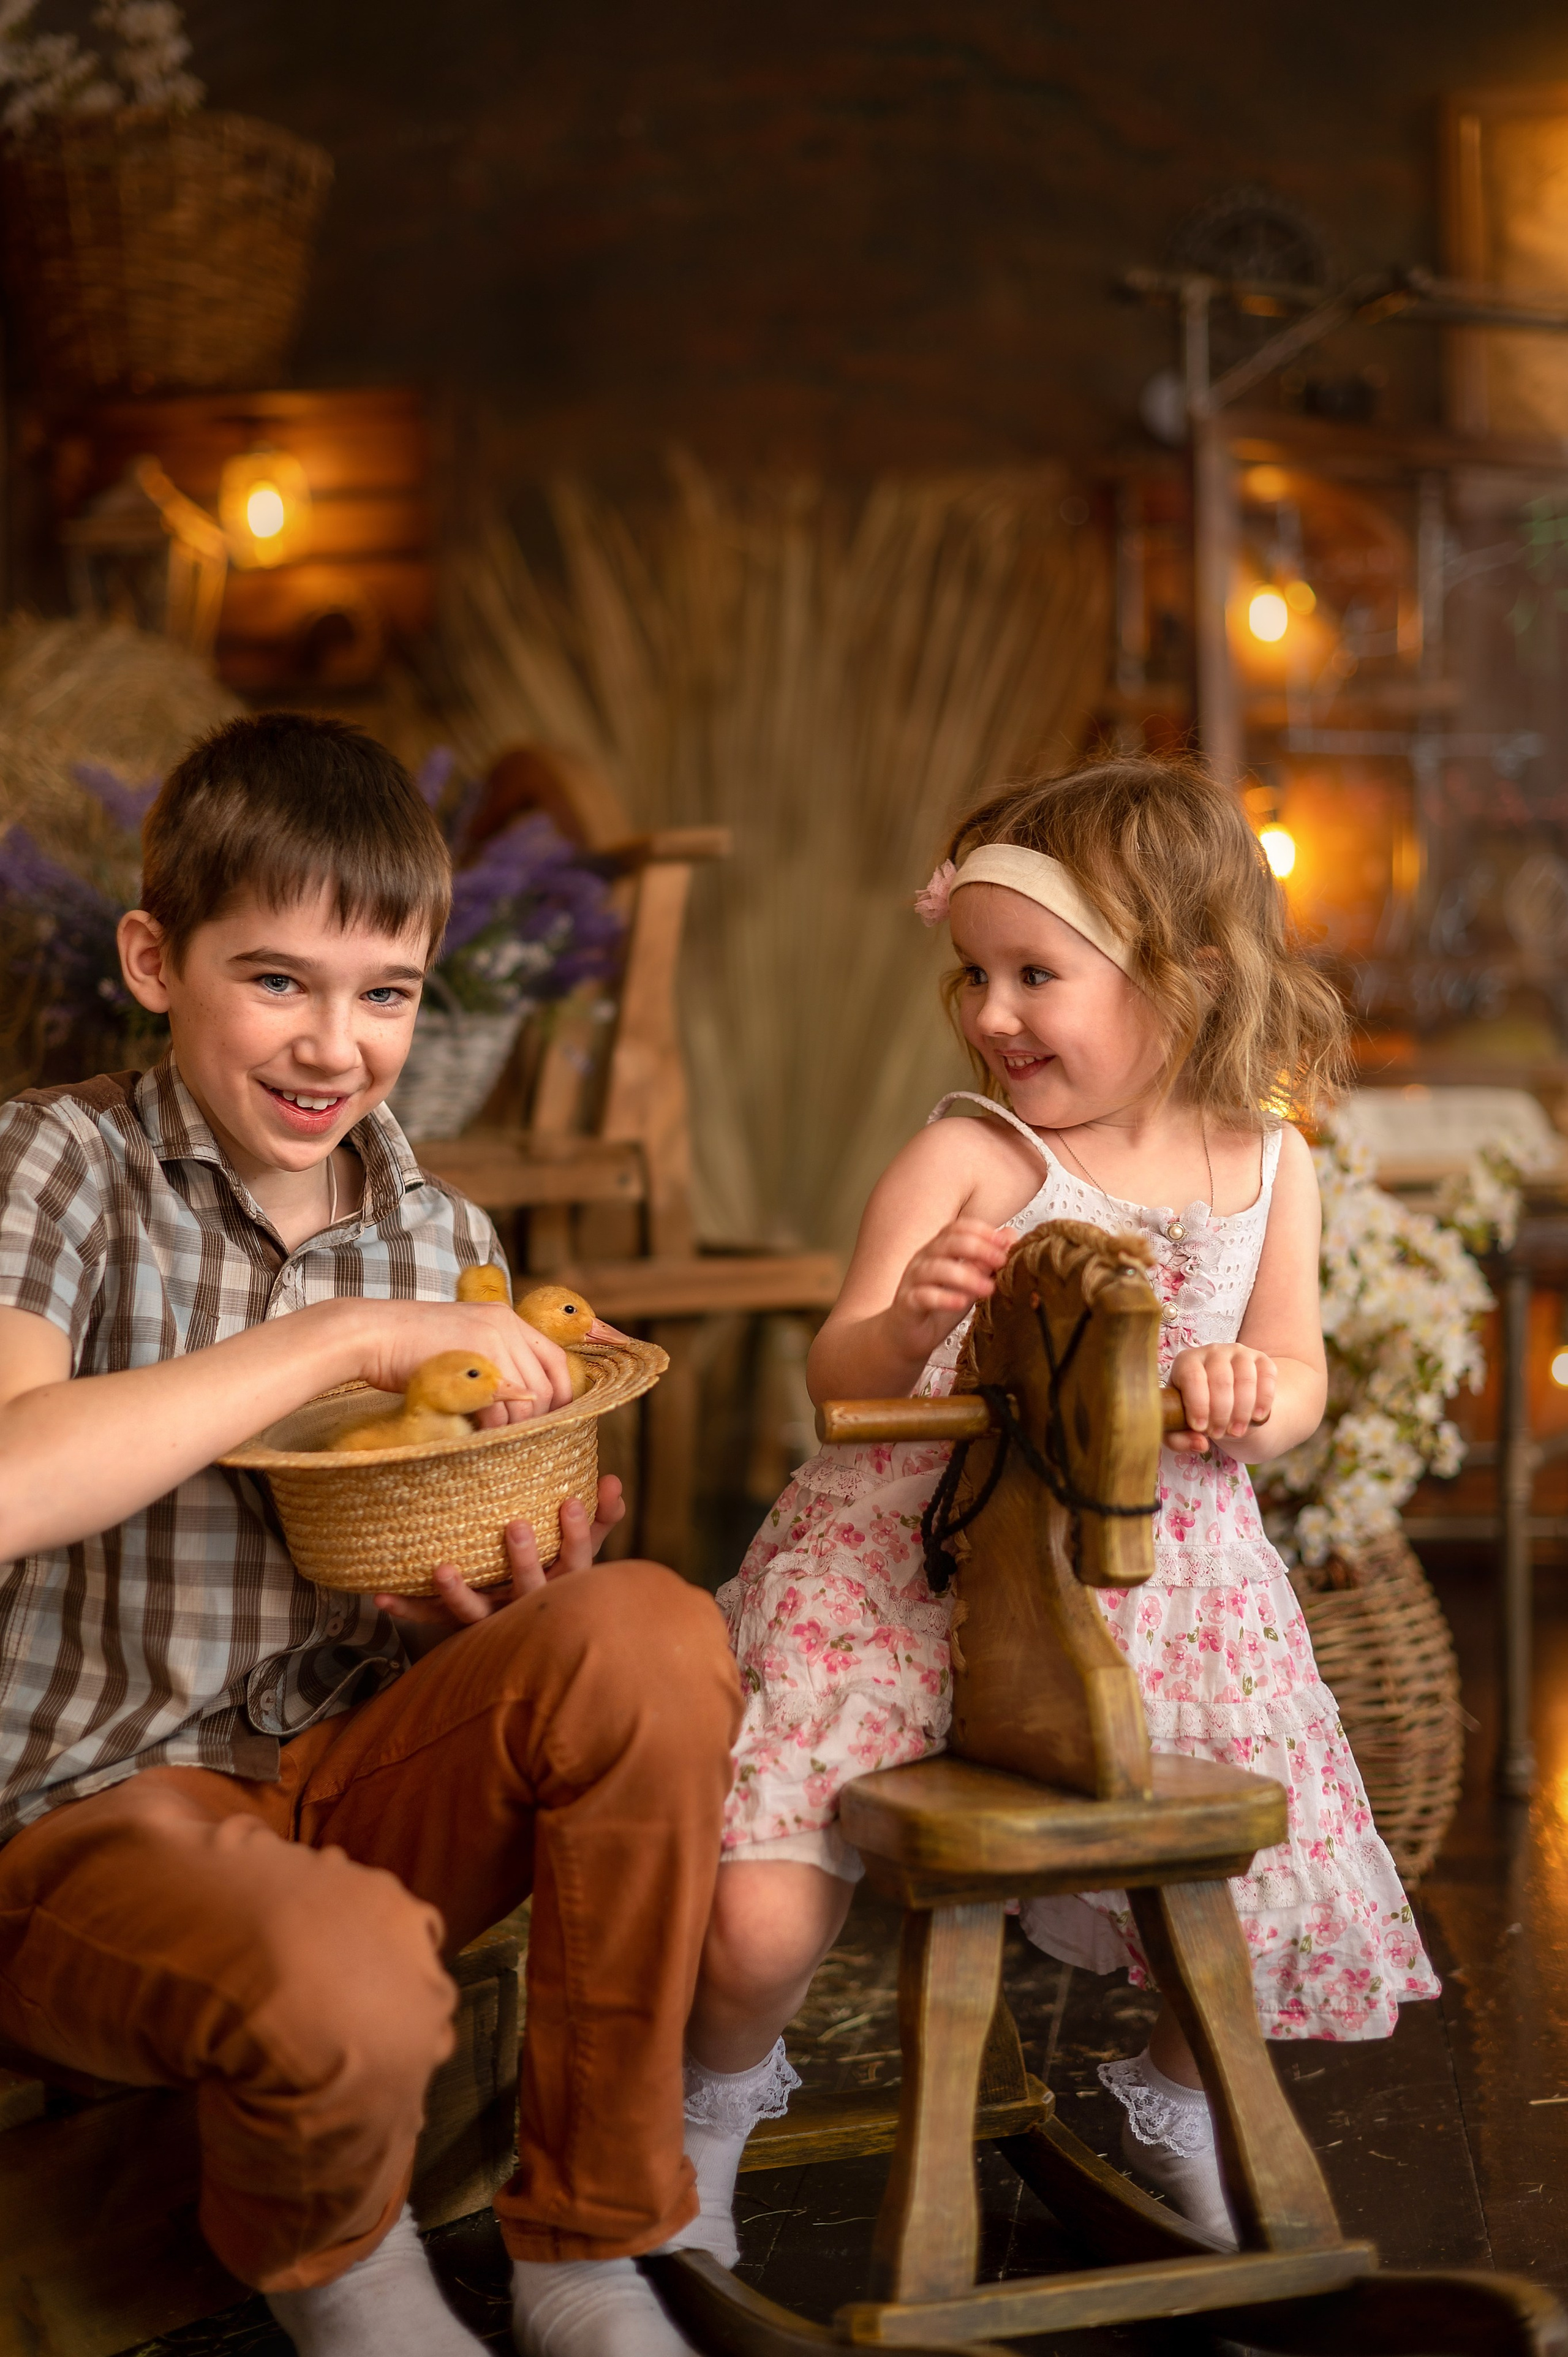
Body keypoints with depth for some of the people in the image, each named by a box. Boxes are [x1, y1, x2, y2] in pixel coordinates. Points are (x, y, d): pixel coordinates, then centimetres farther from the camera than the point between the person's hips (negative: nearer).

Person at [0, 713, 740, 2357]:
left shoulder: (441, 1238, 7)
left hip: (346, 1786, 5)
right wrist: (343, 1334, -25)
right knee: (351, 1985, -37)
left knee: (651, 1630, -23)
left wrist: (520, 1607, -11)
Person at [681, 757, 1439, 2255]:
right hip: (914, 1572, -3)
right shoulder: (962, 1157, -8)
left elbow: (1296, 1381, 8)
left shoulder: (1265, 1165, 5)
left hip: (1156, 1585, 4)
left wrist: (1249, 1396, -16)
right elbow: (840, 1384, -13)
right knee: (755, 1928, -15)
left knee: (1241, 1922, 5)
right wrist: (905, 1322, -35)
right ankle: (724, 2094, 21)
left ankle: (1172, 2101, 41)